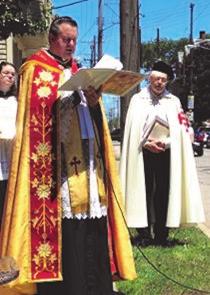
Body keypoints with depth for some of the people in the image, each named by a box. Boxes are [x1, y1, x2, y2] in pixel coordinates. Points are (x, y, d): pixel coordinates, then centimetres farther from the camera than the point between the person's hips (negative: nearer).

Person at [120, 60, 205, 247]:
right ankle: (144, 234, 6)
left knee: (163, 193, 1)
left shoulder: (174, 101, 9)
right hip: (142, 153, -1)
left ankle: (161, 235, 8)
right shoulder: (138, 99, 7)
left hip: (166, 153, 1)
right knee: (143, 193, -1)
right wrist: (147, 143, -12)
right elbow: (133, 128, 2)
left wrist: (165, 143, -11)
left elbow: (180, 129, 4)